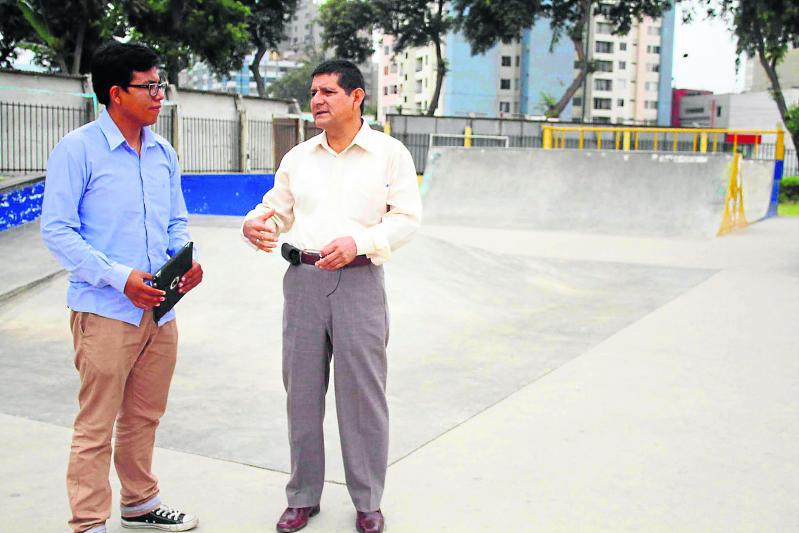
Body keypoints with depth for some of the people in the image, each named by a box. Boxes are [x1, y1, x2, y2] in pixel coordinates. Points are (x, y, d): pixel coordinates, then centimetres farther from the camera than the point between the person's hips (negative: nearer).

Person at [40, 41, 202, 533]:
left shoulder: (163, 153, 11)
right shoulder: (77, 150, -8)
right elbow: (57, 230, -11)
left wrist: (189, 259, -4)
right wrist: (120, 277, -19)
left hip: (159, 309, 6)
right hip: (106, 311, -6)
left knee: (144, 418, 19)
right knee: (96, 426, 2)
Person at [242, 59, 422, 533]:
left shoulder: (390, 153, 2)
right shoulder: (298, 158, 13)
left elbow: (407, 217, -3)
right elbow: (278, 210, 16)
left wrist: (359, 242, -18)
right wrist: (254, 225, -8)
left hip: (359, 280, -3)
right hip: (303, 279, 4)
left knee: (362, 392, 0)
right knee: (302, 391, 8)